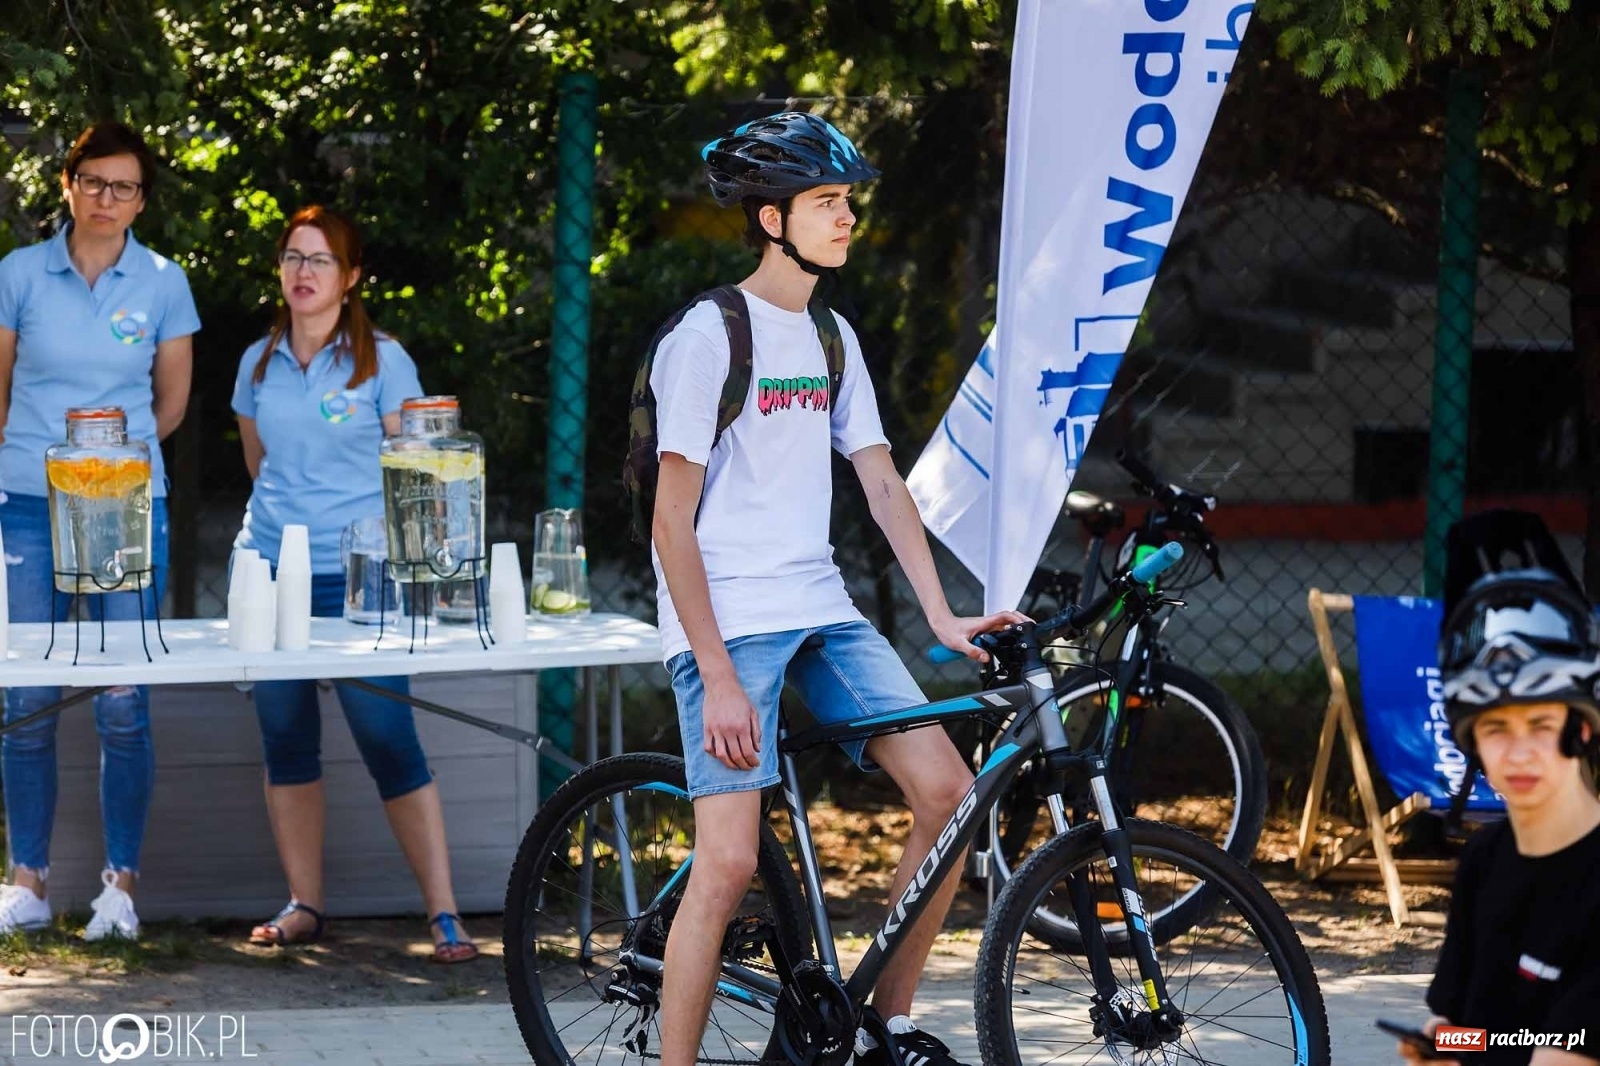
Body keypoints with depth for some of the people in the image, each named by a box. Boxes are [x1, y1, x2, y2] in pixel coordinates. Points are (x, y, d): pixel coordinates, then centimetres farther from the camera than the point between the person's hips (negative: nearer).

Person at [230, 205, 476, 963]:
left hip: (356, 579, -4)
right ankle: (303, 906, 15)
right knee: (286, 742, 6)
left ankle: (443, 914, -8)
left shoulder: (381, 361, -1)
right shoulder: (259, 363, 11)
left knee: (389, 742, -8)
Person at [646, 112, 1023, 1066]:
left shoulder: (831, 338, 13)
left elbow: (882, 482, 13)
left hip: (820, 611, 7)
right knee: (729, 864, -16)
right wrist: (718, 677, -18)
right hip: (727, 622, -7)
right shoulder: (708, 337, -10)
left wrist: (943, 618, 1)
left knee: (949, 790, -5)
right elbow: (673, 522, -13)